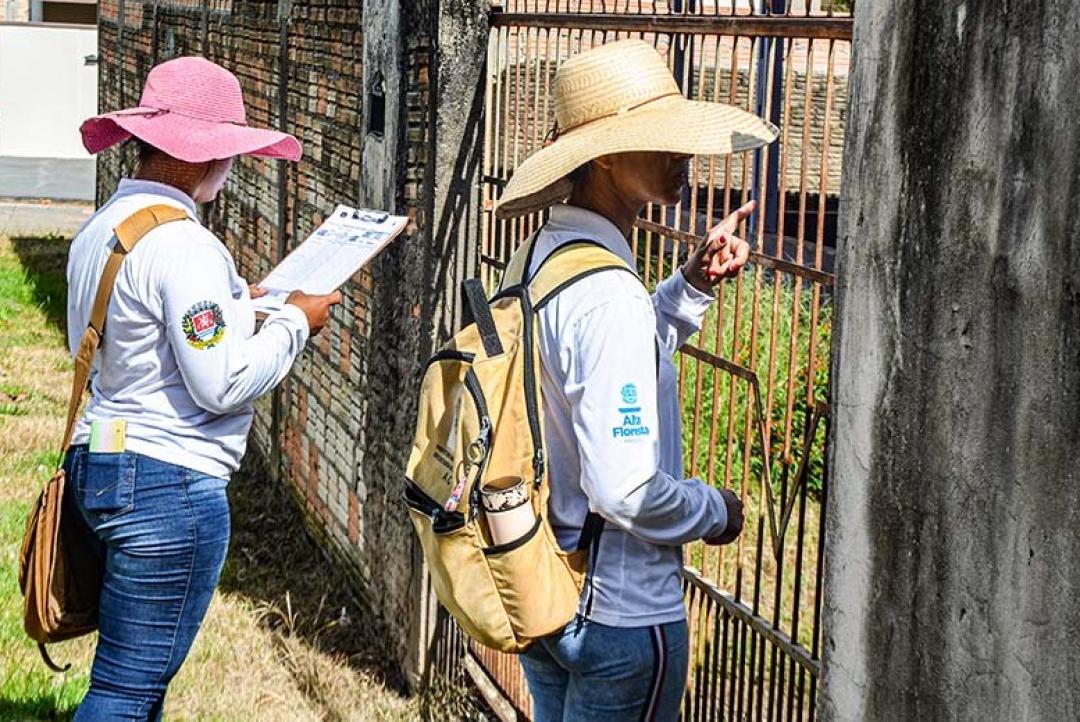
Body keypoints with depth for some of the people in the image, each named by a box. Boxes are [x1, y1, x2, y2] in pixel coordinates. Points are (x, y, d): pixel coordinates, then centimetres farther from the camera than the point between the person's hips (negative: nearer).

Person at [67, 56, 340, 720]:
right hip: (169, 483, -10)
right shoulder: (182, 243, -19)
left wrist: (236, 309, 17)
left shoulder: (101, 228, 10)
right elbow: (222, 386, -20)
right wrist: (294, 322, -5)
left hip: (98, 465, 10)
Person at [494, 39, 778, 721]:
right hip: (621, 613, -9)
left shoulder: (547, 255, 2)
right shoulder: (609, 297, -26)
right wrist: (716, 510, -9)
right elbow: (624, 492, -27)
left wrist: (695, 283, 10)